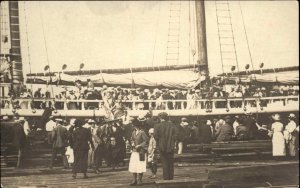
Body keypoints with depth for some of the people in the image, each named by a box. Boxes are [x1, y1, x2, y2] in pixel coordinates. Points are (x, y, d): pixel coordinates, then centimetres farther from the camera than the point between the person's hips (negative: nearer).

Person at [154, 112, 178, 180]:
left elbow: (156, 136, -10)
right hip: (170, 147, 2)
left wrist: (159, 144, 6)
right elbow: (175, 136, -1)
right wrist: (172, 143, 11)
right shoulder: (172, 125, 0)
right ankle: (171, 178, 14)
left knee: (165, 164, 4)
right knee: (171, 163, 11)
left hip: (162, 147, -2)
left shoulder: (157, 126, -9)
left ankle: (166, 178, 4)